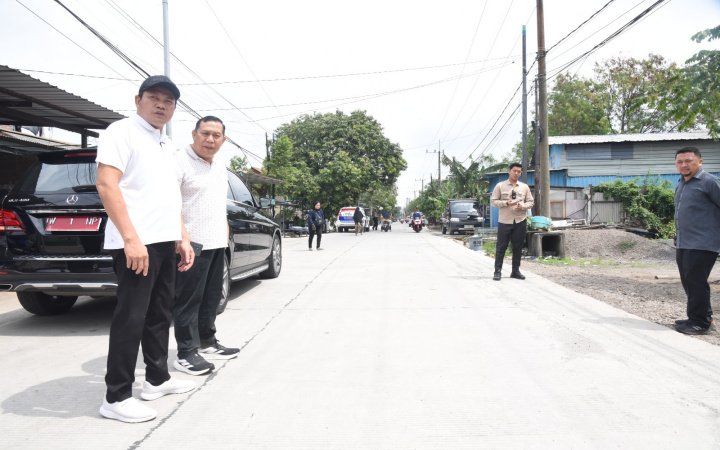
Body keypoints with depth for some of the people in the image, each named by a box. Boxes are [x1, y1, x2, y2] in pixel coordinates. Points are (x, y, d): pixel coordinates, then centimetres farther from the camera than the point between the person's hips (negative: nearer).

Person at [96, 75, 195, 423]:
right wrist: (131, 238, -23)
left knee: (160, 314, 14)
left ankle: (157, 379, 26)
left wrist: (182, 238, 17)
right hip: (136, 242, -9)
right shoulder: (122, 131, -4)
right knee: (131, 318, -5)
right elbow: (106, 185, -15)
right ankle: (116, 397, 5)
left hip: (165, 242, 9)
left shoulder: (166, 145, 21)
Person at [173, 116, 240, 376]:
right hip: (193, 244, -8)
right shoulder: (180, 162, -11)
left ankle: (207, 343, 27)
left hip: (217, 243, 9)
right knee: (189, 300, -2)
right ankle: (186, 353, 5)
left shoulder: (220, 167, 16)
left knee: (211, 298, 15)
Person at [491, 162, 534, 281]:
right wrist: (506, 203, -17)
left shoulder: (524, 187, 9)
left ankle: (515, 271, 17)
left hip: (520, 221, 3)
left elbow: (531, 202, 11)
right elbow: (494, 201, -2)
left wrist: (523, 206, -10)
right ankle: (498, 271, 7)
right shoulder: (500, 185, 1)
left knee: (518, 247, 7)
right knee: (501, 247, 0)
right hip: (504, 221, -3)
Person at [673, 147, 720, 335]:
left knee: (696, 282, -5)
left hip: (702, 244, -8)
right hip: (683, 244, 8)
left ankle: (700, 322, 5)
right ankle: (703, 317, 26)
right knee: (688, 282, 14)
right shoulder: (681, 184, 15)